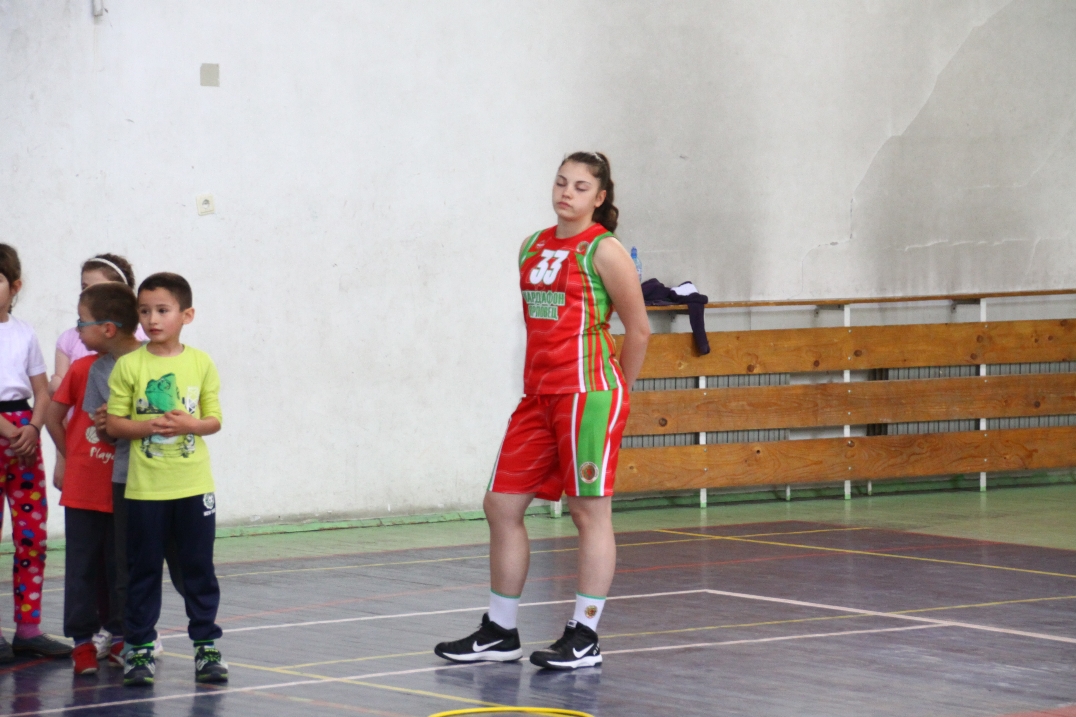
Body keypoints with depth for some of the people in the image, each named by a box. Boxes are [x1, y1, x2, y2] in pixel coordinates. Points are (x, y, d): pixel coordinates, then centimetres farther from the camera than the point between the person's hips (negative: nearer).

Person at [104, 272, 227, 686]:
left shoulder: (200, 363, 1)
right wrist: (147, 426, -17)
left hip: (194, 485, 1)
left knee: (199, 568, 5)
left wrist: (189, 425, -16)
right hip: (145, 486, -1)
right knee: (143, 570, 5)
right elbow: (114, 423, -1)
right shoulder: (129, 366, -2)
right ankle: (140, 648, 13)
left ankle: (206, 645, 14)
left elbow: (214, 420, 4)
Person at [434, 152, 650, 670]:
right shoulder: (532, 247, 14)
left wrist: (613, 392, 3)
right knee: (501, 505, 7)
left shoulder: (603, 250, -6)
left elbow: (638, 330, -3)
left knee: (590, 511, -3)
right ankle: (500, 633, 17)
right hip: (539, 394, 8)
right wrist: (541, 377, 17)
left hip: (586, 393, -8)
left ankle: (584, 638, 3)